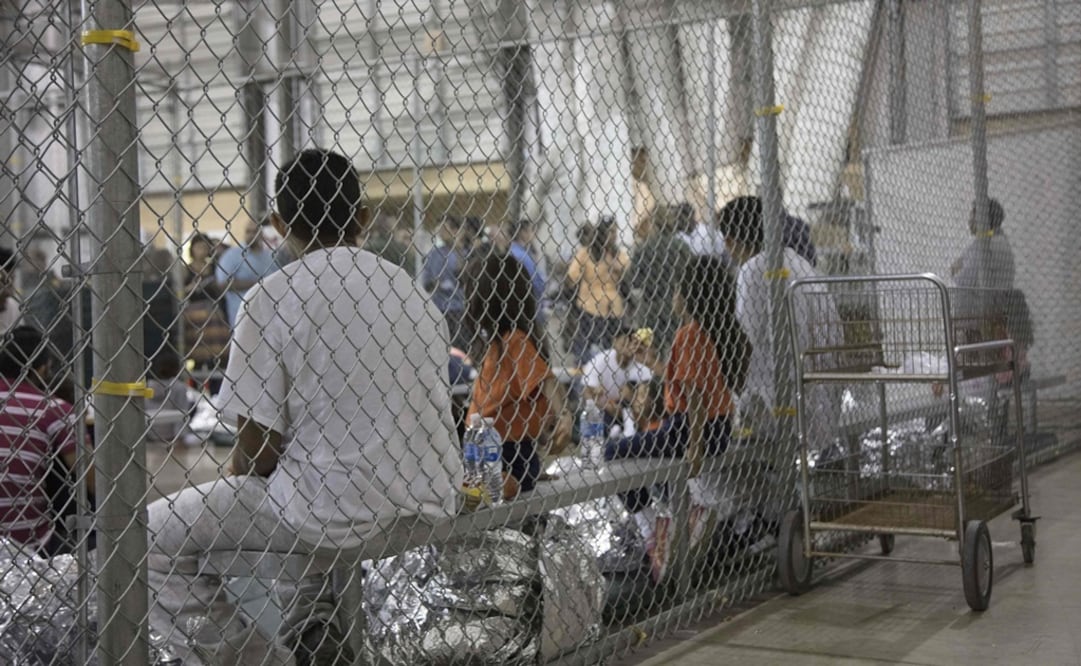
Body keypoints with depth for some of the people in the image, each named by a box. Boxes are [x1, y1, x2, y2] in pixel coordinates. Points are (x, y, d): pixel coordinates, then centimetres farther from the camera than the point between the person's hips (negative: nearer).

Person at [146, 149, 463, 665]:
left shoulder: (273, 297, -9)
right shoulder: (411, 290, 8)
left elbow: (257, 448, -11)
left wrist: (234, 487, 12)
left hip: (340, 512, -7)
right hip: (427, 506, 7)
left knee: (149, 540, 7)